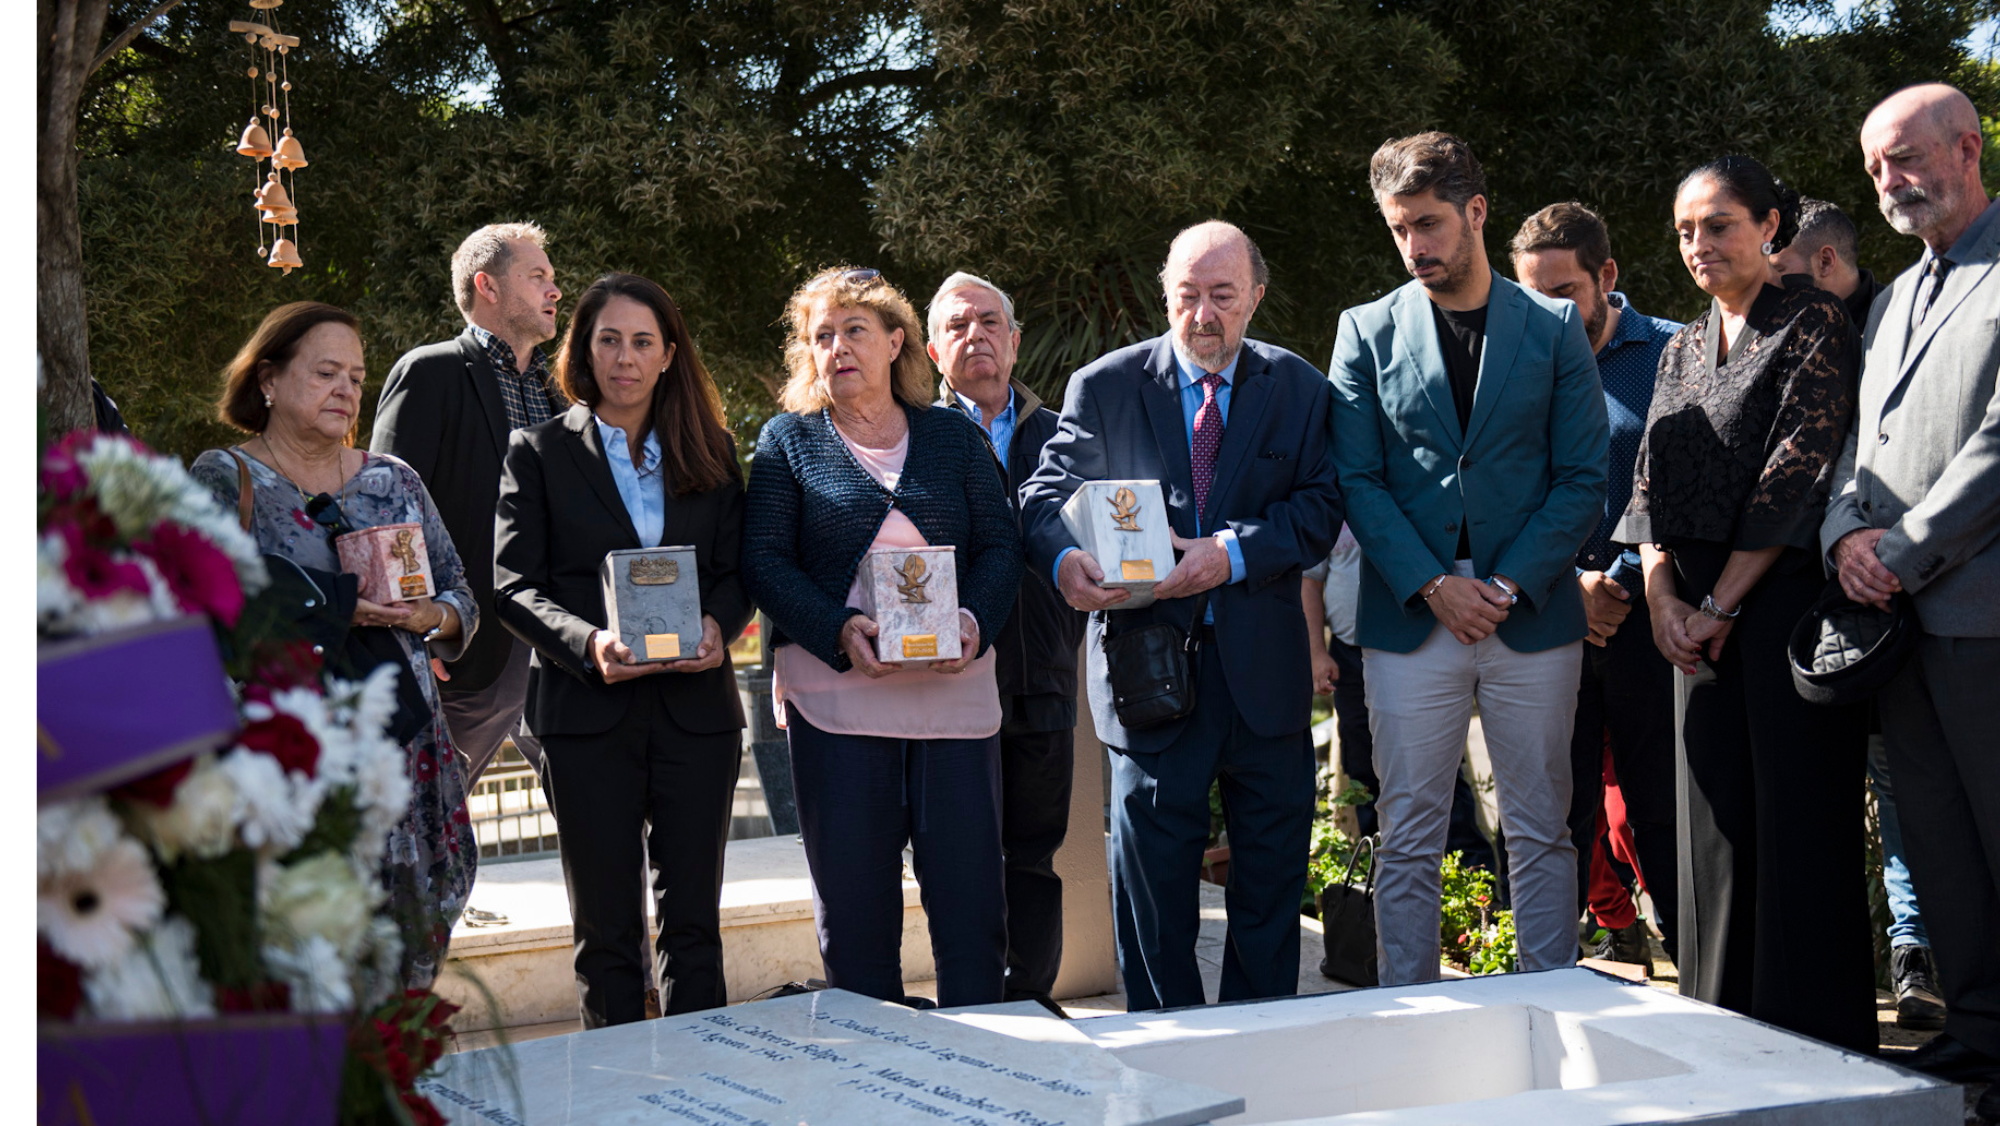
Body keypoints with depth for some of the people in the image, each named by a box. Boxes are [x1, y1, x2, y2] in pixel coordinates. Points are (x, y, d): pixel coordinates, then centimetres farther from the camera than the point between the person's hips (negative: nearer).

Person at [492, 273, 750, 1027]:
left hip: (696, 705, 2)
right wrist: (588, 643, -19)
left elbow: (739, 569, 11)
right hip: (587, 712, -2)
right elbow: (513, 585, -2)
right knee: (605, 927, 5)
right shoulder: (539, 452, 5)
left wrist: (718, 625, -12)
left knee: (694, 918, 5)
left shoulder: (710, 452, 13)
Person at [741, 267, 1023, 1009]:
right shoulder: (788, 440, 9)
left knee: (970, 891, 0)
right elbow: (763, 559, 0)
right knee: (852, 899, 4)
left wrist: (974, 622, -12)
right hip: (835, 691, -1)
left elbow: (1001, 545, 9)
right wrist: (840, 632, -15)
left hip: (954, 689, 1)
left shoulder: (955, 436, 13)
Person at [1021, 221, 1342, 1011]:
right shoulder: (1104, 387, 3)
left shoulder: (1299, 389, 6)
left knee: (1273, 867, 10)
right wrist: (1064, 558, -28)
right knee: (1152, 867, 2)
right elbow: (1047, 493, -5)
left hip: (1265, 666, 2)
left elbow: (1320, 508, -3)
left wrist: (1237, 552, -21)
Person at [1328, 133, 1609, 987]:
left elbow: (1583, 479, 2)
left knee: (1541, 833, 6)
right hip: (1410, 621, 0)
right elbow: (1357, 480, 2)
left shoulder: (1556, 328, 6)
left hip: (1533, 619, 0)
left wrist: (1509, 583, -9)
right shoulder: (1368, 332, 6)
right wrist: (1433, 585, -10)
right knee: (1407, 840, 2)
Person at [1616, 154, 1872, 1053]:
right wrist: (1662, 598, -4)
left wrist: (1720, 605, -12)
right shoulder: (1682, 349, 17)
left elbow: (1799, 469, -12)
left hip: (1785, 598, -6)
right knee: (1716, 819, 8)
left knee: (1799, 817, -4)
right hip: (1700, 616, 7)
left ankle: (1812, 1037, 4)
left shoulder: (1813, 323, -4)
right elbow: (1652, 481, 12)